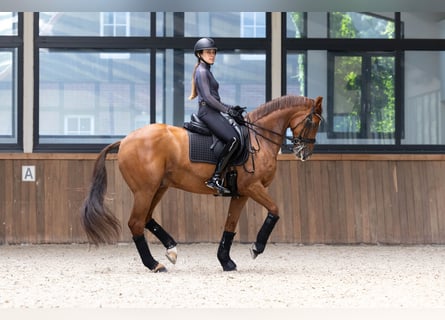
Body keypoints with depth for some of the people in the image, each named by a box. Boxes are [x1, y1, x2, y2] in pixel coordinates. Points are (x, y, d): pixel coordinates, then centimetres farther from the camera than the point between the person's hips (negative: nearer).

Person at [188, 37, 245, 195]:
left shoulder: (207, 71, 23)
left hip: (213, 112, 11)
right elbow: (208, 98, -16)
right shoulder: (201, 71, -7)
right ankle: (215, 179, -28)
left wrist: (231, 108, 15)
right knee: (233, 139, -25)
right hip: (207, 112, -11)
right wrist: (228, 110, -15)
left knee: (238, 136, 8)